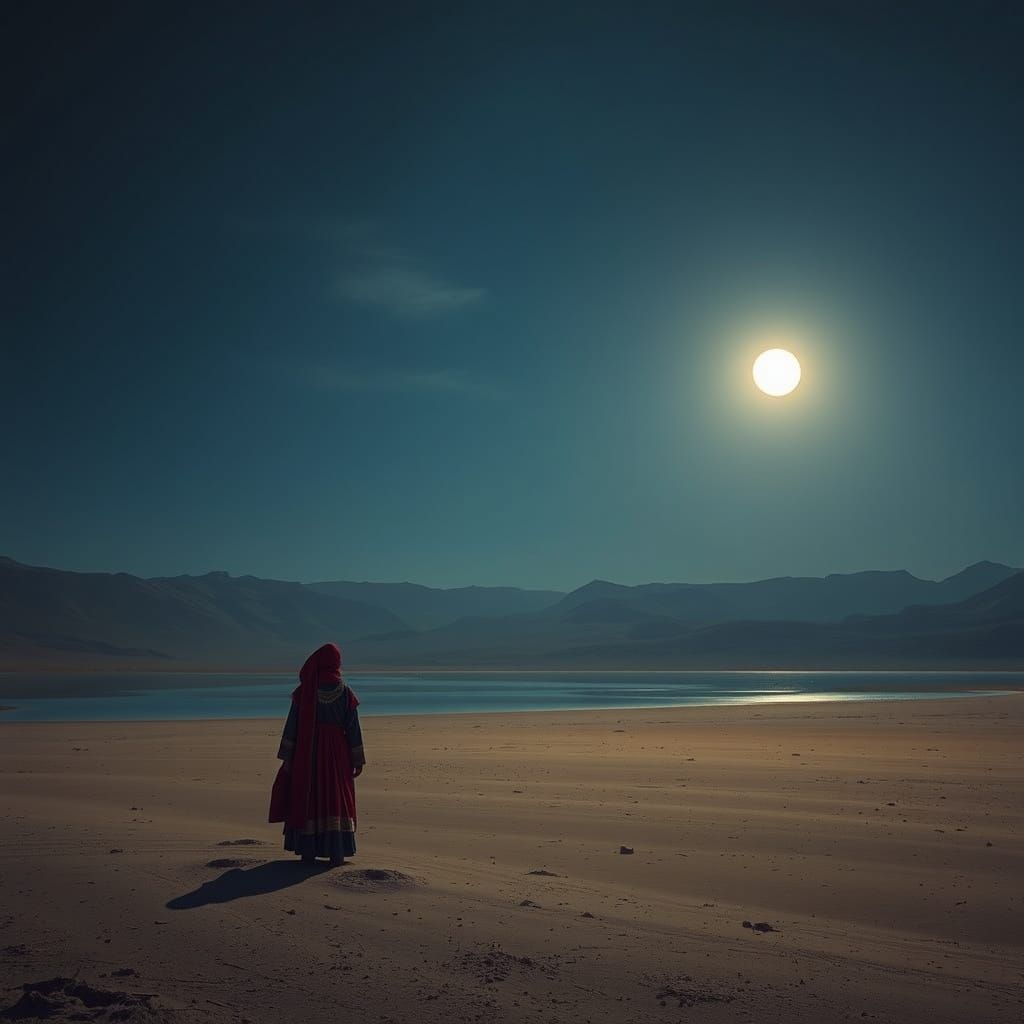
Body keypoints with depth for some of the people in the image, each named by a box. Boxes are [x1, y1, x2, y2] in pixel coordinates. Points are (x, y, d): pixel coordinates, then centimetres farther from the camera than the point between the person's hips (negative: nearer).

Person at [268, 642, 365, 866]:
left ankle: (308, 852, 13)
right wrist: (358, 760, 2)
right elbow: (353, 727, -3)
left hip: (307, 749, 0)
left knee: (307, 799, 10)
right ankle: (336, 853, 3)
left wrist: (287, 756, 0)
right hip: (336, 752, 0)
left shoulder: (305, 689, -5)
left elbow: (292, 723, -5)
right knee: (336, 799, 6)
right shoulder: (344, 690, -4)